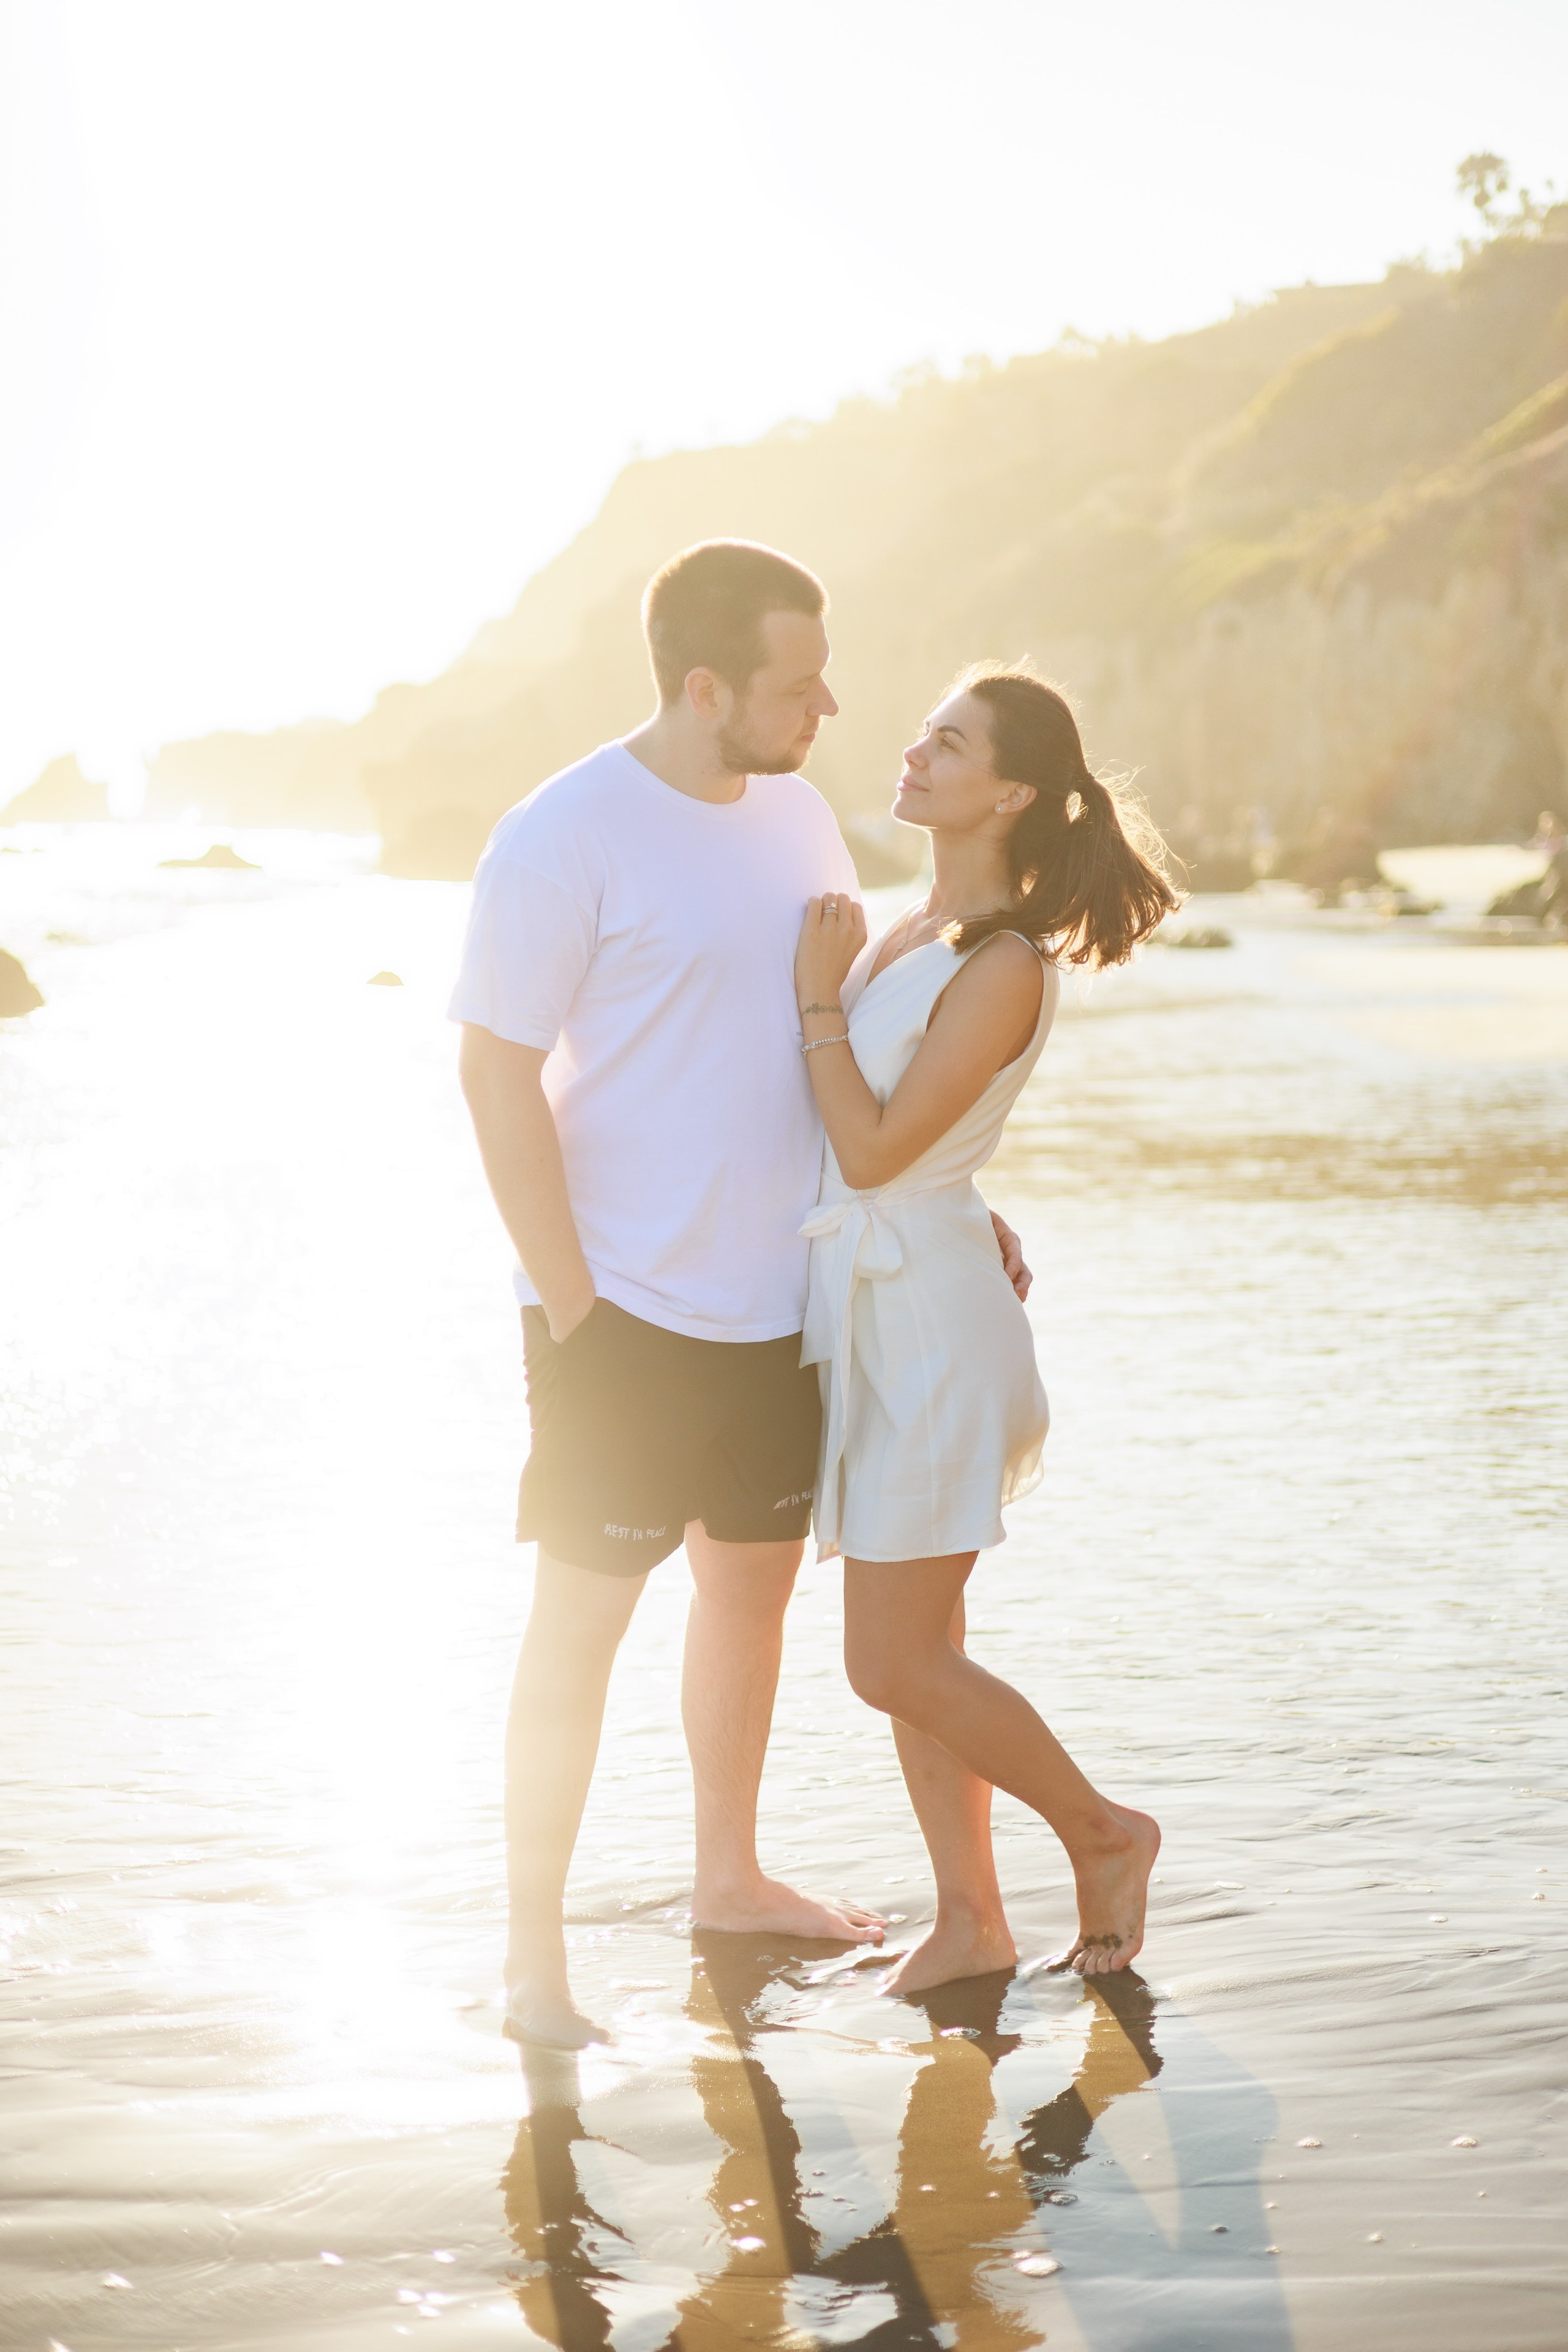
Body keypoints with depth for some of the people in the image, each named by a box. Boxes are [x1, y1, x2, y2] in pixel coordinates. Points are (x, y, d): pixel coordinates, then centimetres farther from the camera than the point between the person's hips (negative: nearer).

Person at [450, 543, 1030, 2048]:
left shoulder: (796, 815, 7)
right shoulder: (565, 839, -15)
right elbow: (498, 1076, -14)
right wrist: (571, 1309, -16)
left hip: (780, 1302, 7)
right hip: (628, 1313, -7)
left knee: (753, 1582, 18)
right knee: (583, 1615, 0)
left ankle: (729, 1877, 37)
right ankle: (532, 1957, 10)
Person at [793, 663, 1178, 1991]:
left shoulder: (1003, 965, -17)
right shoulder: (911, 933, 11)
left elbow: (874, 1147, -20)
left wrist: (819, 993, -14)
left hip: (930, 1318, -9)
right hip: (872, 1313, 9)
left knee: (897, 1666, -3)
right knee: (911, 1653, 11)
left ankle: (1103, 1834, 16)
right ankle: (970, 1919, 20)